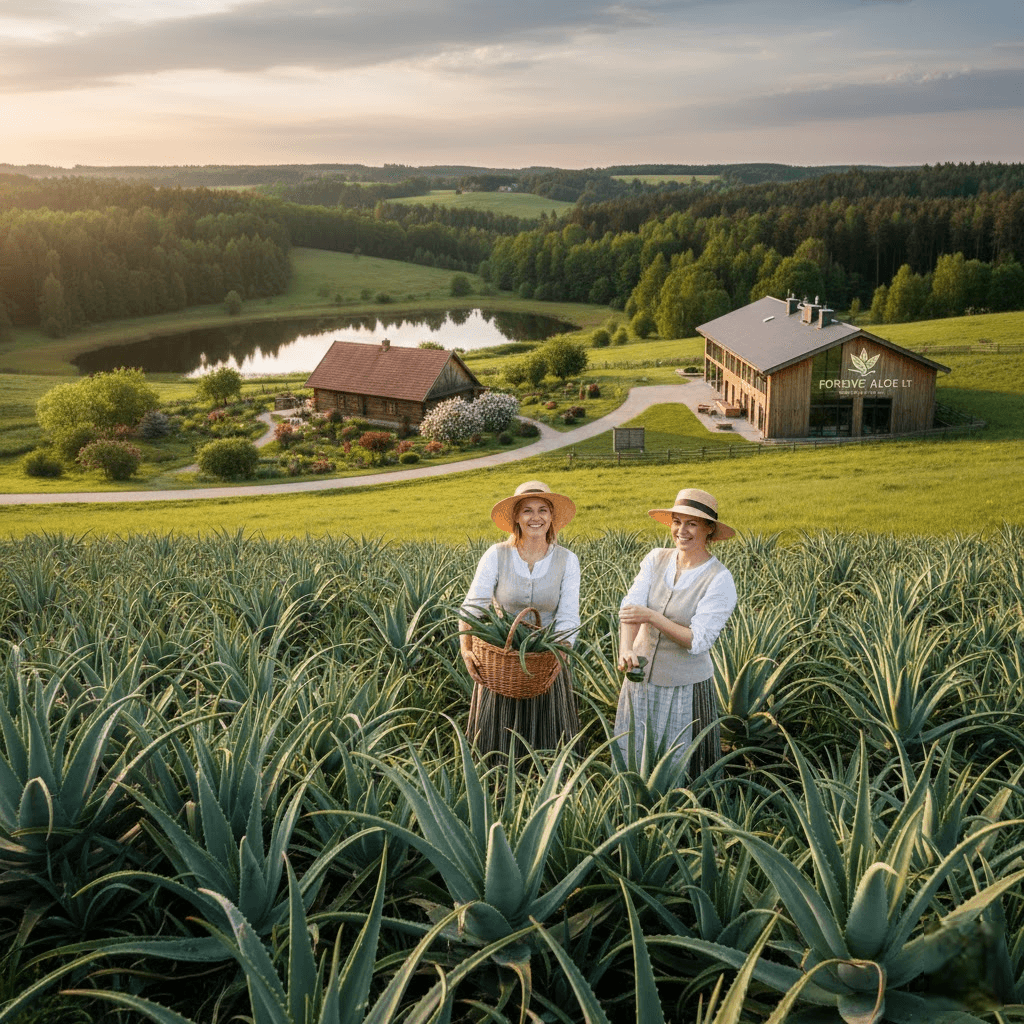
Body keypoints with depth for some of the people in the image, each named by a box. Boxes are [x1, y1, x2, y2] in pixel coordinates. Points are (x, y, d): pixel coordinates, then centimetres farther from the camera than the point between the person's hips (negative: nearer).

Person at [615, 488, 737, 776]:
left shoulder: (719, 580, -14)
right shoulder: (656, 559, -2)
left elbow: (698, 640, -19)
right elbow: (630, 606, -14)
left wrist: (652, 616, -30)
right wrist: (626, 648, -32)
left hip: (685, 687, -4)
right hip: (640, 679, 4)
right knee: (630, 761, 15)